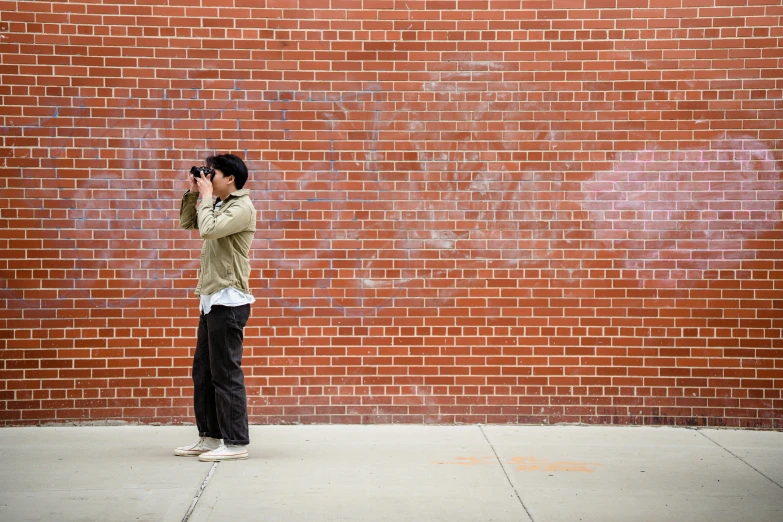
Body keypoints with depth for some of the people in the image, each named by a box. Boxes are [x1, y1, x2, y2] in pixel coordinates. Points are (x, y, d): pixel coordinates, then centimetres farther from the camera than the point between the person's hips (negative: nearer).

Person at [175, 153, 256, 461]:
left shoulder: (242, 207, -12)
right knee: (202, 371, 13)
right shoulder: (220, 206, 16)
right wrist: (193, 193, 13)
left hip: (228, 301, -10)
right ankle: (210, 437, 21)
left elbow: (207, 229, -24)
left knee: (226, 373, -7)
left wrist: (206, 196, -10)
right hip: (212, 299, 10)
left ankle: (236, 443, -2)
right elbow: (187, 223, 26)